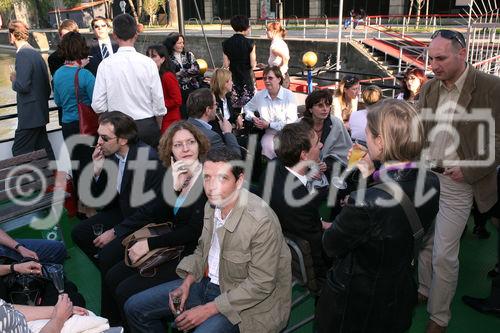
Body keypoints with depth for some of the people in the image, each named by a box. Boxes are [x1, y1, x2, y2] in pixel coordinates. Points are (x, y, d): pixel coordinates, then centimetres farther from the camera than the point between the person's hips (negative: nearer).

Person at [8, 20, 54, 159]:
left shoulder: (22, 55, -15)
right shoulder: (36, 53, 12)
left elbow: (22, 86, -21)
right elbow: (47, 85, 15)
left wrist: (14, 79, -1)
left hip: (29, 115, -9)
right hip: (40, 112, 9)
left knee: (19, 152, -3)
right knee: (43, 149, 14)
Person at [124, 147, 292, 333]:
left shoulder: (262, 222, -27)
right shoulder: (212, 204, -3)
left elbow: (260, 284, -22)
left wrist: (207, 310, -21)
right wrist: (186, 283, -4)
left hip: (243, 301, -6)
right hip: (206, 282, 7)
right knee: (134, 308, 5)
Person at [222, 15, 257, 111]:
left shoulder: (226, 43, 2)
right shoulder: (249, 43, -8)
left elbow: (225, 65, 0)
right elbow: (253, 65, -9)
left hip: (233, 79, 3)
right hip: (247, 78, -3)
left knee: (235, 107, 6)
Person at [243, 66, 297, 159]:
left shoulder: (289, 95, -5)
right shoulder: (259, 95, 7)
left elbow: (291, 122, -11)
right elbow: (247, 107, 26)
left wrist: (269, 124, -11)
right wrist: (253, 118, 5)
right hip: (269, 133, 2)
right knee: (267, 147, -30)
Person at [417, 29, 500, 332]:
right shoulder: (429, 88, 5)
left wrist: (468, 171, -16)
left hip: (456, 184, -5)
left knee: (444, 254, 1)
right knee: (423, 242, 16)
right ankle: (423, 290, 38)